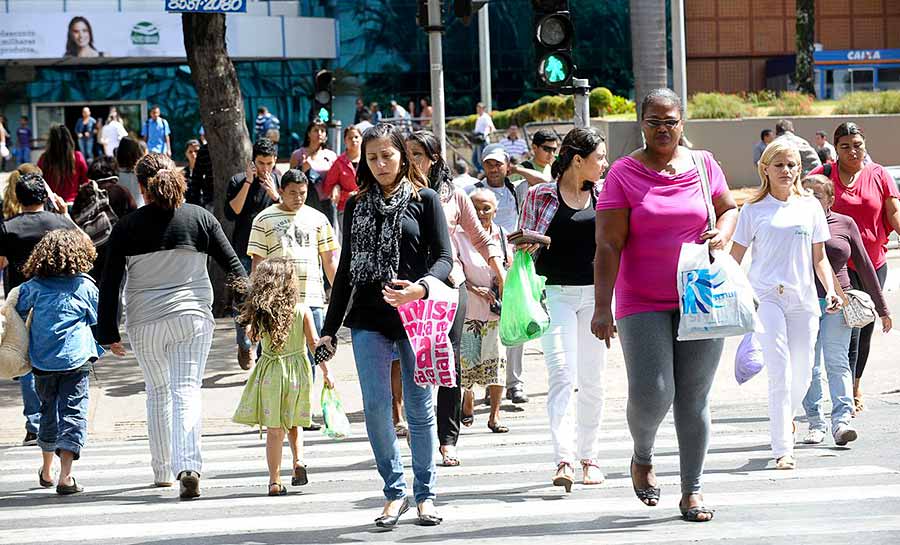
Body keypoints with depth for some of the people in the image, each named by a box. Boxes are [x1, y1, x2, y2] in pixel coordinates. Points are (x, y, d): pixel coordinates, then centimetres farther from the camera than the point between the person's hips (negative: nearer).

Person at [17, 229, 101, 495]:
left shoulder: (34, 286, 1)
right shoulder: (85, 286, -2)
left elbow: (18, 311, 6)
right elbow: (97, 320, 8)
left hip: (42, 361, 3)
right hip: (76, 359, -3)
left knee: (48, 411, 20)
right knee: (73, 413, -4)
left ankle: (46, 471, 34)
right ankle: (65, 476, -16)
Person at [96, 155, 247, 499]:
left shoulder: (127, 227, -2)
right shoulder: (200, 218, 0)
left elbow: (110, 283, -2)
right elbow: (233, 266, 3)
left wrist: (108, 332, 4)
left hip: (144, 322, 1)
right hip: (193, 316, -1)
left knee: (157, 392, 18)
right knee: (187, 390, -4)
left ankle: (162, 471, 24)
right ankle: (188, 467, -24)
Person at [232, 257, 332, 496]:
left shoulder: (260, 313, -6)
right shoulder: (302, 311, -6)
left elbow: (252, 337, 10)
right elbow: (314, 343, -4)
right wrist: (325, 371, 2)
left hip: (270, 372, -1)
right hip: (297, 371, 1)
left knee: (274, 429, 3)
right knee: (293, 423, 22)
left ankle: (275, 480, 1)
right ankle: (298, 461, 2)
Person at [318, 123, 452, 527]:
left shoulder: (424, 199, 3)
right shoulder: (356, 206, 12)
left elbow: (444, 256, -3)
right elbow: (346, 268, 16)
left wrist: (421, 287, -24)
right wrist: (330, 327, 13)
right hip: (369, 318, 3)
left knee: (419, 407, 3)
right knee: (375, 406, -5)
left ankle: (425, 493, 13)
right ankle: (395, 490, 6)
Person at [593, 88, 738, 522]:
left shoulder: (704, 165, 6)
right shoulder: (623, 174, -4)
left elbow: (729, 208, 22)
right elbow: (608, 246, -8)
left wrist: (721, 235, -2)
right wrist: (602, 307, -15)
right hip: (642, 304, -2)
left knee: (694, 397, 4)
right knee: (651, 393, -12)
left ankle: (692, 489, 14)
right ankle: (642, 457, 19)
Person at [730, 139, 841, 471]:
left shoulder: (810, 206, 11)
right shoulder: (754, 210, 3)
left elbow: (819, 257, 15)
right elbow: (735, 258, 5)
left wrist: (831, 291, 2)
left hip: (803, 298, 3)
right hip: (766, 297, -3)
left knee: (802, 373, 6)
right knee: (780, 372, -13)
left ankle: (786, 416, 38)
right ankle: (783, 450, -11)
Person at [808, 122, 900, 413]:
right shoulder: (823, 175, -2)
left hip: (874, 262, 3)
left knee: (865, 329, 12)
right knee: (850, 329, -13)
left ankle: (855, 388, 29)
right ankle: (845, 396, -9)